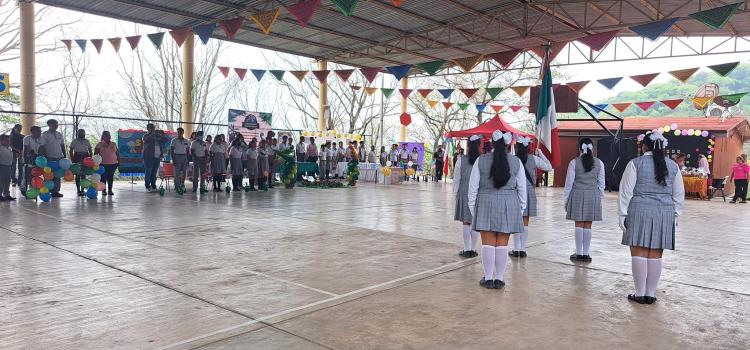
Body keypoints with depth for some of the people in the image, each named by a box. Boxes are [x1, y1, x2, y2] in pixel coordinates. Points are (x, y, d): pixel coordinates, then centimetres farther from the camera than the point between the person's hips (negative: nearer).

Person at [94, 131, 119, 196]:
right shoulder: (100, 144, 2)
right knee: (103, 177, -3)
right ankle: (103, 190, 3)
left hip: (113, 164, 3)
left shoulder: (113, 144, 11)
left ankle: (110, 190, 10)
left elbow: (117, 153, 14)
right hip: (103, 164, -3)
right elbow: (95, 154, -1)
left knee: (111, 177, 4)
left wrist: (118, 161, 8)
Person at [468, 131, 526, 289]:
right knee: (502, 244, 7)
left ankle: (488, 279, 10)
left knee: (488, 243, 4)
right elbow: (522, 187, 5)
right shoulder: (516, 161, 0)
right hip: (509, 204, 1)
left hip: (486, 203, -1)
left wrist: (472, 206, 8)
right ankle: (499, 279, 13)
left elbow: (473, 185, -1)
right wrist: (521, 207, 16)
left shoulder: (481, 160, -3)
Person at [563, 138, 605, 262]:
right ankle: (586, 254, 10)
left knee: (579, 225, 4)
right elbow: (601, 183, 5)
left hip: (577, 195, -2)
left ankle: (579, 253, 9)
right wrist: (600, 197, 17)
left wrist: (565, 199, 5)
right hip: (593, 195, 2)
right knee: (588, 226, 6)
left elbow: (569, 182, -3)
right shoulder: (599, 163, 1)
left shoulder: (574, 162, -6)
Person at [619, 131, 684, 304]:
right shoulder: (673, 166, 7)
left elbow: (626, 191, -5)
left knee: (639, 252, 1)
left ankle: (640, 294, 4)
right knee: (655, 255, 7)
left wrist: (623, 213, 0)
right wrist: (675, 214, 20)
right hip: (665, 213, 4)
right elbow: (679, 194, 12)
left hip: (639, 211, -4)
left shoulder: (636, 163, -4)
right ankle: (651, 294, 13)